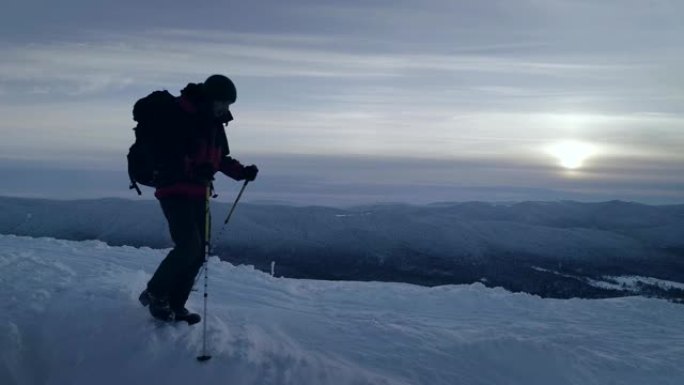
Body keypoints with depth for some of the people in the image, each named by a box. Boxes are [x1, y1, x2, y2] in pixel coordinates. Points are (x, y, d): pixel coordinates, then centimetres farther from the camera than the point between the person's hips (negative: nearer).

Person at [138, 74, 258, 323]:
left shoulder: (215, 123, 13)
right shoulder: (179, 116, -12)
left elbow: (221, 159, 19)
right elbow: (165, 152, -20)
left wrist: (242, 172, 3)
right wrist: (193, 168, -36)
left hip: (198, 193, 8)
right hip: (174, 190, -8)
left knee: (199, 251, 5)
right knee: (189, 246, -17)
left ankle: (175, 305, 18)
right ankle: (155, 293, 6)